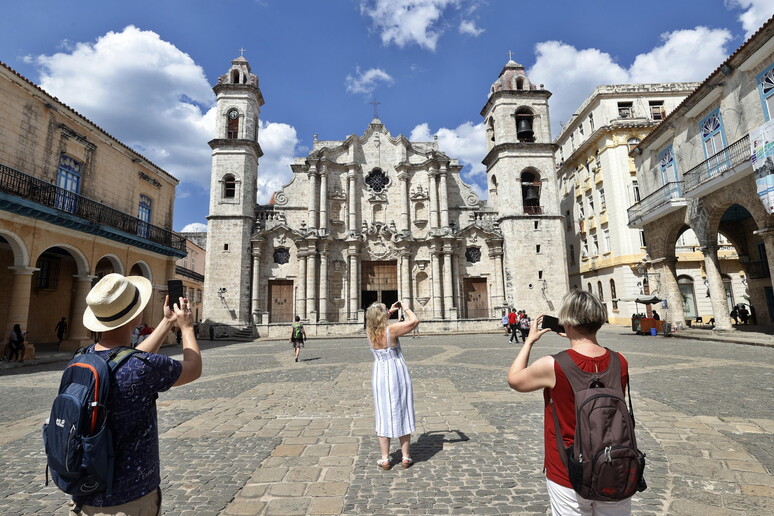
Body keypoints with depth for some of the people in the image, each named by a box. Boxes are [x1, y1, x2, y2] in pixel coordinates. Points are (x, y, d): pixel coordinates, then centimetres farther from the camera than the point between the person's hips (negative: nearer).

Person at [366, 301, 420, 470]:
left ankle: (385, 459, 18)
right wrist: (405, 308, -1)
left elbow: (377, 322, 20)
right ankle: (406, 457, 20)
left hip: (380, 375, 3)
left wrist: (390, 311, 19)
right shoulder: (392, 330, -19)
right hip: (398, 374, -3)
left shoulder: (369, 331, -4)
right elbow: (415, 320, -15)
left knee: (383, 416, 11)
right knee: (402, 414, 10)